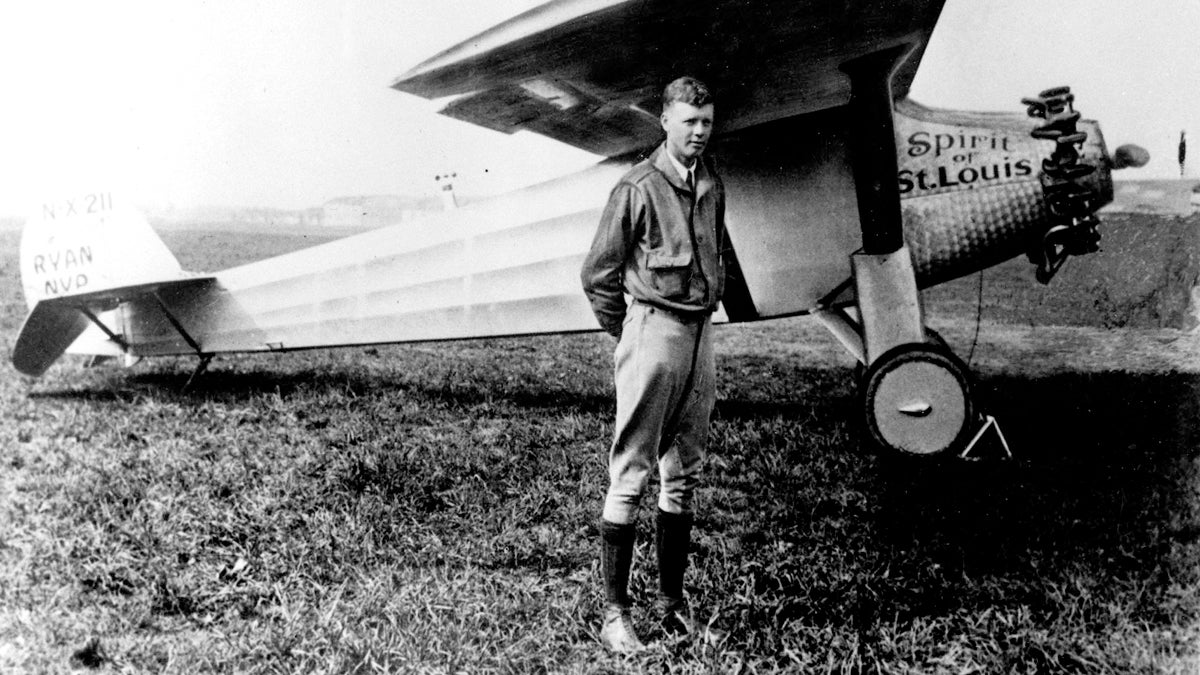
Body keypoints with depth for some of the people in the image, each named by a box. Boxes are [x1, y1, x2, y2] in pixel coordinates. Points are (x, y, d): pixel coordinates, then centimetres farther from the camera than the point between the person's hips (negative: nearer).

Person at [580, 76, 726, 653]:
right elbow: (598, 274, -6)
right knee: (630, 475, -3)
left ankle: (673, 600, 24)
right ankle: (614, 613, 5)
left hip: (701, 332, 7)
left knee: (683, 475, 12)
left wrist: (703, 311, 15)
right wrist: (628, 336, 0)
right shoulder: (638, 187, -8)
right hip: (653, 329, -7)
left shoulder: (711, 186, 11)